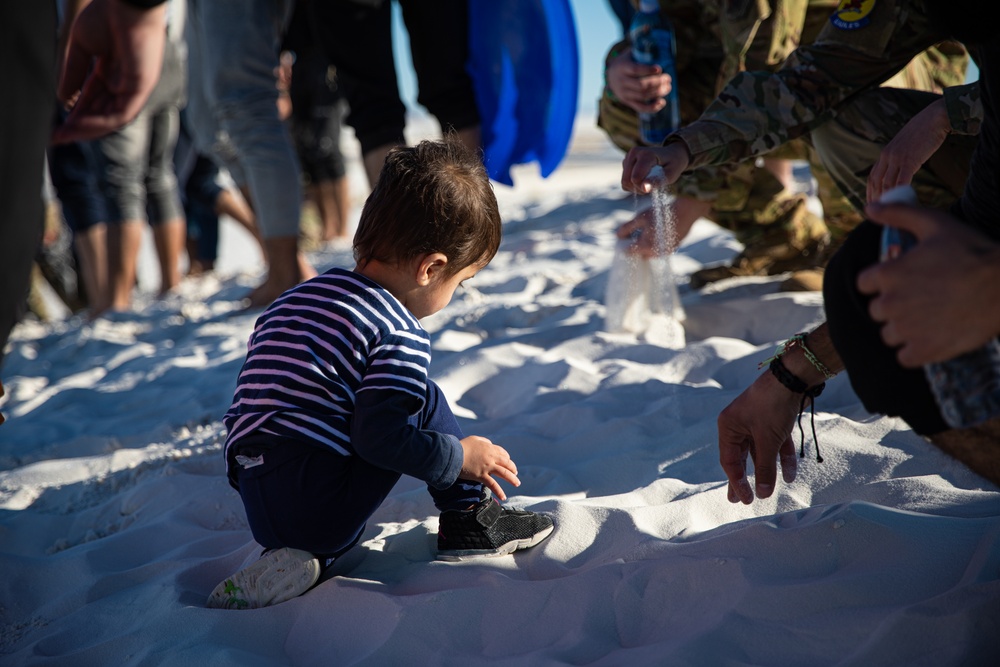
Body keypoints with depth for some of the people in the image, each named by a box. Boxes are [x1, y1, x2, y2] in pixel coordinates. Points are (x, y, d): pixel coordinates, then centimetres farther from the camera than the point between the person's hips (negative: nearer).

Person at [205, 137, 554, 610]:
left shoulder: (293, 299, 16)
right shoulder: (400, 333, -11)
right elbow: (378, 438, -19)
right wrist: (461, 457, -5)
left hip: (256, 509, 8)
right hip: (320, 510, -8)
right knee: (424, 402, 1)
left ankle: (295, 561, 12)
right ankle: (470, 520, 12)